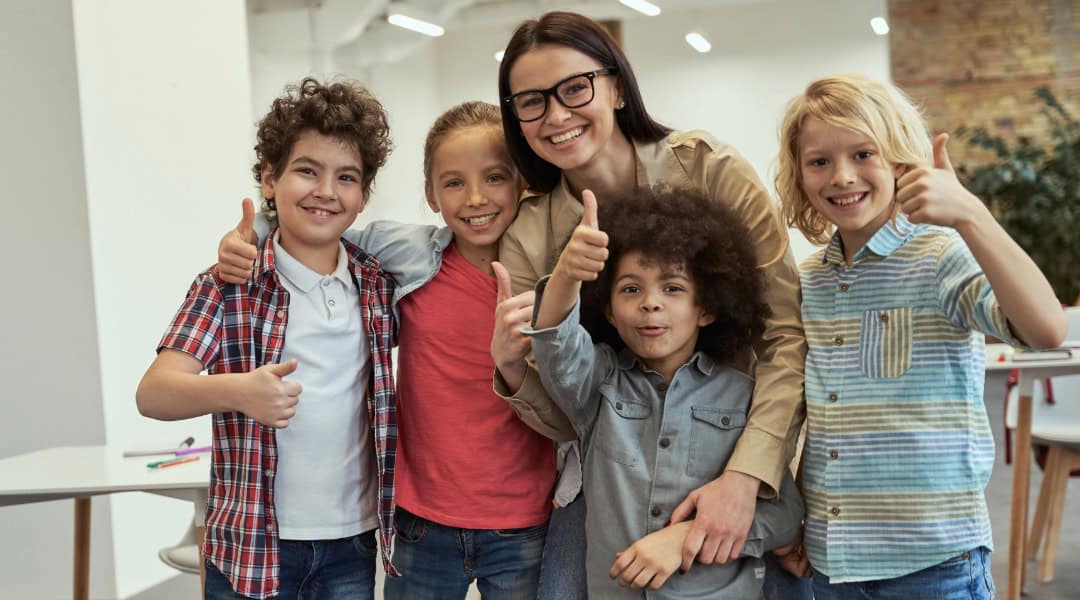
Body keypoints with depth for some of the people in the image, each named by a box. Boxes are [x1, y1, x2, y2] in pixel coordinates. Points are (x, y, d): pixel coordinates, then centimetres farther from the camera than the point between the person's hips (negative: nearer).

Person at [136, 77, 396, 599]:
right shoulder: (228, 285, -5)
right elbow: (153, 394, -14)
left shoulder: (381, 282, 2)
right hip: (250, 545, -2)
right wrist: (238, 391, -34)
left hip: (352, 542, 3)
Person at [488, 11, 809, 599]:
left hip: (741, 456, -1)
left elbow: (789, 334, -19)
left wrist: (743, 477, -30)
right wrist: (511, 365, -27)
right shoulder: (528, 235, -9)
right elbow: (563, 419, -6)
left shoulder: (710, 170, -16)